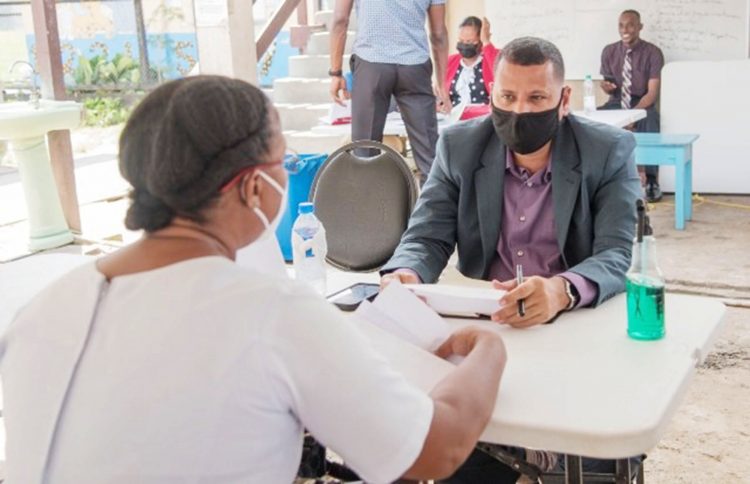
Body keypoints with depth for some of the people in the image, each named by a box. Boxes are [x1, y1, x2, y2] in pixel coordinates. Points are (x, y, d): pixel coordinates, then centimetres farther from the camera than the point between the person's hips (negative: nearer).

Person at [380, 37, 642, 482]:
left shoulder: (610, 151, -6)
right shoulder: (459, 146, 1)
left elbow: (620, 254, -16)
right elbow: (427, 239, -2)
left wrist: (562, 290, -39)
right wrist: (403, 275, -27)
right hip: (482, 324, 1)